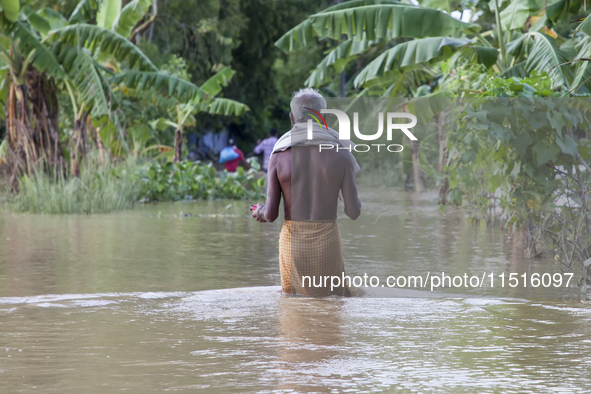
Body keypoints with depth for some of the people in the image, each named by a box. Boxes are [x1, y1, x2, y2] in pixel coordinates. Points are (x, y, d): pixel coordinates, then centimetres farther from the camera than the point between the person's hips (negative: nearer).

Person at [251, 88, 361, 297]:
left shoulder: (279, 157, -4)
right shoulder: (341, 155, -5)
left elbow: (271, 214, -4)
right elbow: (354, 211, -4)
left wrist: (260, 212, 22)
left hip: (292, 243, 1)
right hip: (327, 244, -1)